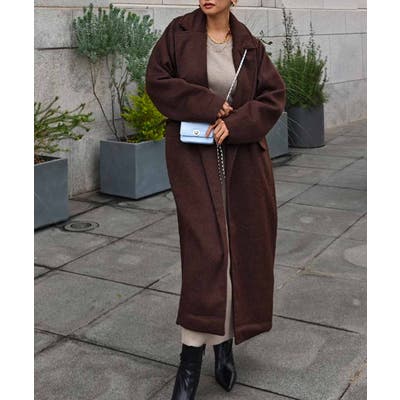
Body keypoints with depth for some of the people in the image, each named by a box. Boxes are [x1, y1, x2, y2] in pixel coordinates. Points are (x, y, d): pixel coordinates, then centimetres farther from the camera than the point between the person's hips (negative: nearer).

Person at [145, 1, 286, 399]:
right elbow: (157, 81, -4)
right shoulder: (179, 32, 2)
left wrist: (235, 122, -14)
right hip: (193, 154, -3)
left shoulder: (250, 46, 6)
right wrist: (209, 105, -13)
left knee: (238, 248, 5)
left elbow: (274, 96, 2)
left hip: (242, 155, 3)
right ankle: (191, 359, -5)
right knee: (206, 249, -12)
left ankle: (224, 341, 22)